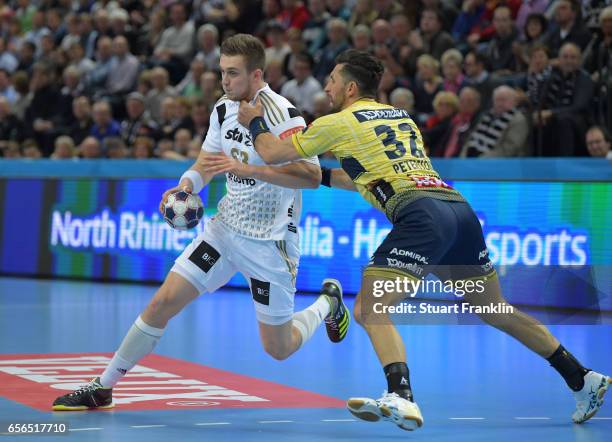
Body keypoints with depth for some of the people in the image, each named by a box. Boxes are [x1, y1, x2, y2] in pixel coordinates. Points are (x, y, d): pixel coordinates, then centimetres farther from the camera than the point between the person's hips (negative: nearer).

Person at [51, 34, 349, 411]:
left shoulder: (282, 114, -21)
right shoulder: (224, 109, 2)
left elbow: (312, 176, -29)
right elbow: (209, 158, 17)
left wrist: (248, 169, -35)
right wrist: (186, 185, -4)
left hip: (269, 241, -6)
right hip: (226, 226, 6)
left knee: (279, 349, 2)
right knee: (163, 302, -4)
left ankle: (327, 303, 33)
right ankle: (103, 388, 5)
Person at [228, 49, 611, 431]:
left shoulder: (338, 123, 8)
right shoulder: (402, 117, 29)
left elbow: (272, 154, 15)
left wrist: (255, 122, 32)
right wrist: (323, 176, 40)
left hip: (423, 217, -8)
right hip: (460, 209, 8)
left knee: (370, 310, -9)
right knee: (495, 310, 21)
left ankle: (402, 399, -32)